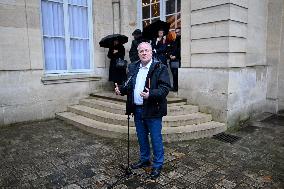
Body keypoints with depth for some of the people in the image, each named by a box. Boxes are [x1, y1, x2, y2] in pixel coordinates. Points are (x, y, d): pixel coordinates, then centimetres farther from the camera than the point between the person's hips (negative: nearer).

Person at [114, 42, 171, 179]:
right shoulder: (133, 68, 11)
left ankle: (158, 165, 22)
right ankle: (144, 160, 38)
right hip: (137, 110, 6)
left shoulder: (160, 68, -9)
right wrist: (121, 89, -2)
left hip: (152, 110, -6)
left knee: (155, 138, 4)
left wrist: (151, 94, -31)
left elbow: (165, 88, -16)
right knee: (141, 137, 19)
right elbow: (129, 85, 19)